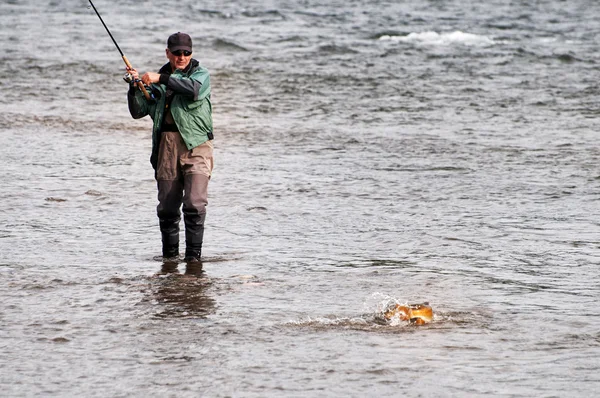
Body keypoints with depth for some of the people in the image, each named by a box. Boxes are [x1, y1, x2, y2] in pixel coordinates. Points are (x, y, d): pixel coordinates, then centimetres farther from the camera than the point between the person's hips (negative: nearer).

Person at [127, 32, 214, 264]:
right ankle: (170, 253, 16)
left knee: (195, 203, -15)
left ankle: (193, 254, -10)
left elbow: (194, 89, -18)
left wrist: (161, 78, -22)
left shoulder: (201, 74, 6)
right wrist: (135, 87, -4)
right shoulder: (158, 81, 17)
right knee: (167, 206, 4)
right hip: (166, 146, 4)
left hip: (195, 143, -4)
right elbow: (138, 112, 13)